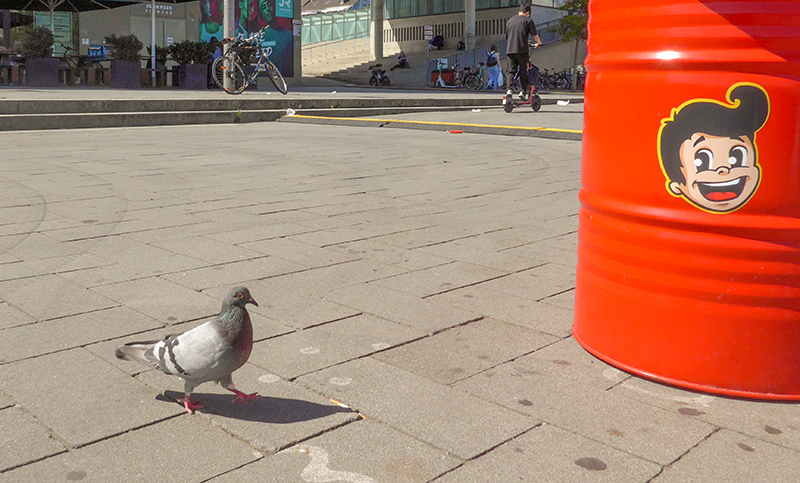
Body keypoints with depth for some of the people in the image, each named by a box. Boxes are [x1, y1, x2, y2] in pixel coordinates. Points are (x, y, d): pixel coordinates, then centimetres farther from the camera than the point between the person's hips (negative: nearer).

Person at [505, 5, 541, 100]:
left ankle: (509, 88, -14)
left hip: (510, 49, 4)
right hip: (522, 49, -4)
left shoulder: (510, 20, 18)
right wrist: (539, 43, 21)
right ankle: (523, 91, -2)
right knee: (523, 71, 4)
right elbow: (535, 35, 3)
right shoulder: (528, 20, 3)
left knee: (511, 71, 5)